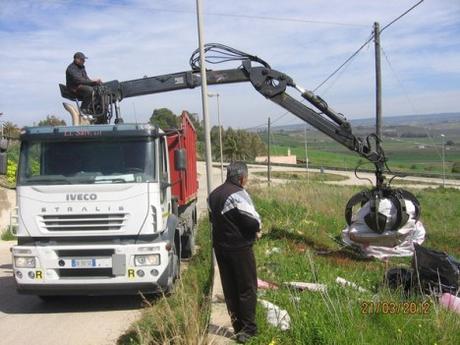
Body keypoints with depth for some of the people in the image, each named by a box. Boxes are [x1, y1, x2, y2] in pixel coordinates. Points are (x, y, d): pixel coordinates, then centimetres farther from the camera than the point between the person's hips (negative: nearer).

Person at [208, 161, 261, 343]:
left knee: (230, 288, 13)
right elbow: (253, 220, -19)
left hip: (220, 246, 8)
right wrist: (256, 229, 1)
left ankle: (238, 326, 21)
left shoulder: (213, 195, 10)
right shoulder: (238, 194, -16)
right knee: (247, 288, 3)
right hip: (240, 248, -8)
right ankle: (248, 328, 6)